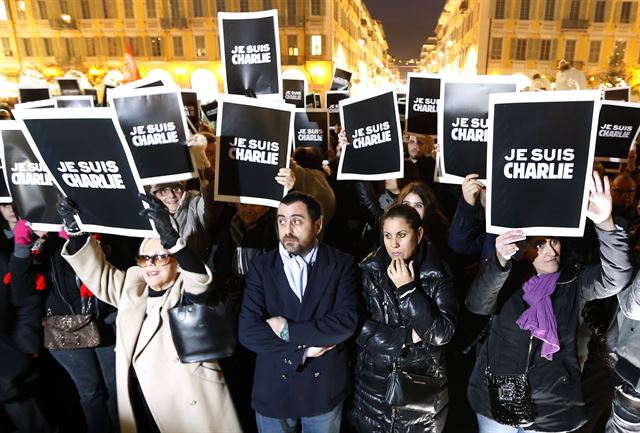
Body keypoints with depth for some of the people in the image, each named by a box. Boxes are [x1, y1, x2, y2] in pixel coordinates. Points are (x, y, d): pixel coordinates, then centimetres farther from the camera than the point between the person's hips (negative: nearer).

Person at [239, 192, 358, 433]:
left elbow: (347, 321, -17)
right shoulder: (261, 266, -6)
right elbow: (248, 331, -13)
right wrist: (302, 351, -17)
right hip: (273, 389, 1)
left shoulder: (341, 264, -7)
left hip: (325, 387, 0)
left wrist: (288, 329, -18)